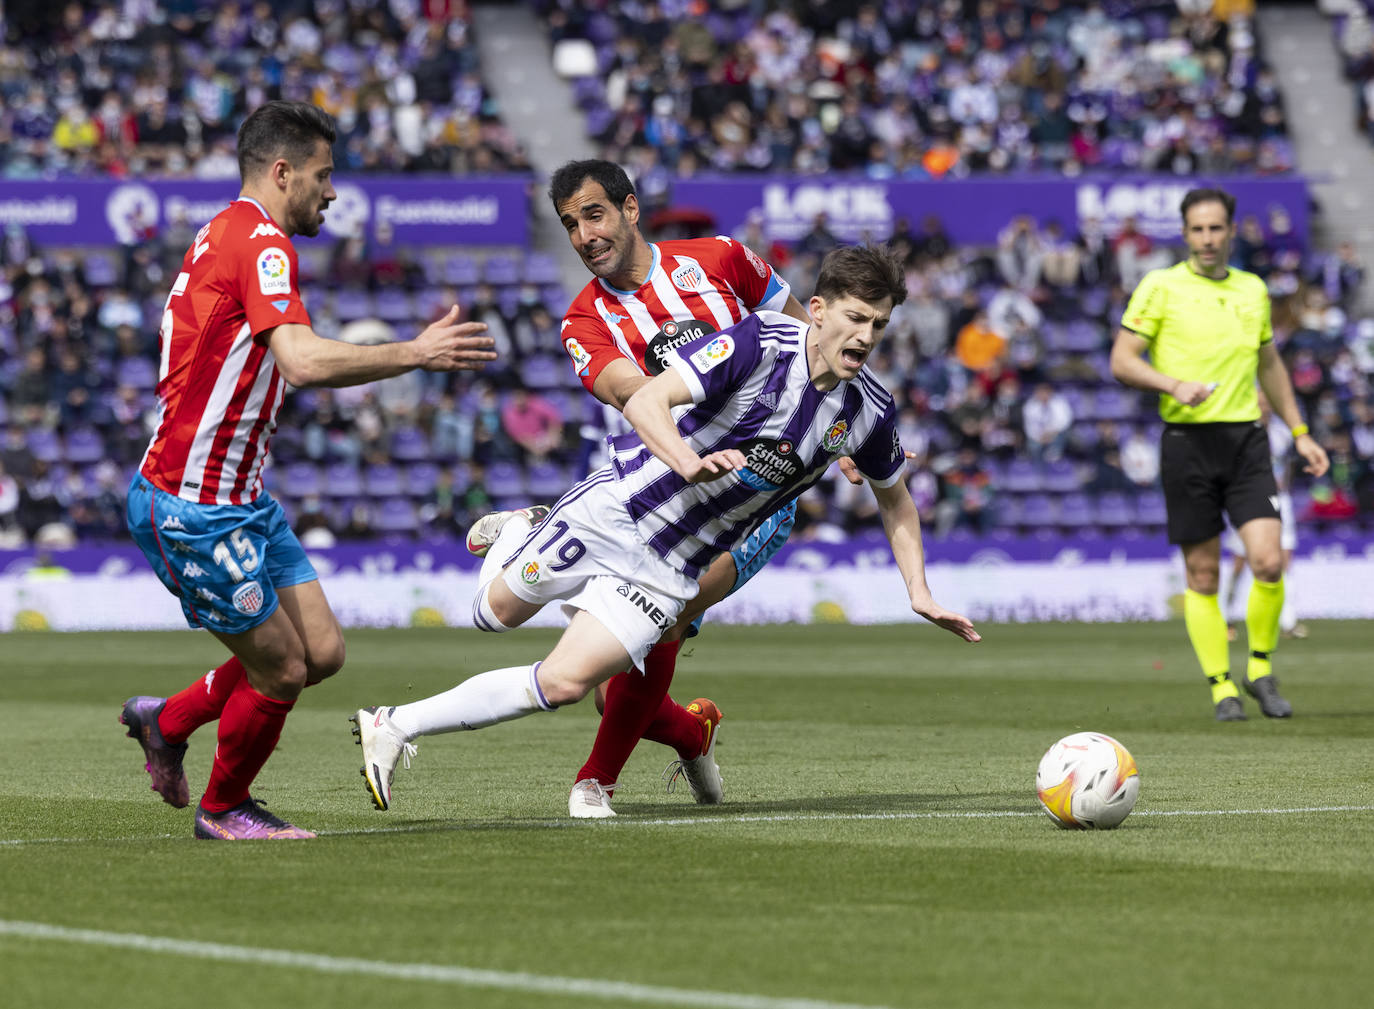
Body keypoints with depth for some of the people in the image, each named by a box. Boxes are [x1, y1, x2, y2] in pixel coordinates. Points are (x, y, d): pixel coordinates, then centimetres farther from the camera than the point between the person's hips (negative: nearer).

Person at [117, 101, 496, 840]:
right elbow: (301, 363, -32)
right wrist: (414, 354, -26)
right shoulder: (260, 243, -17)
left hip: (239, 500, 10)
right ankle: (223, 808, 24)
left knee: (322, 651, 9)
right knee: (281, 670, 1)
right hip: (193, 509, -10)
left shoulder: (230, 235, 15)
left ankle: (166, 721, 26)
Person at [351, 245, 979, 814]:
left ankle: (399, 725, 1)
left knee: (565, 683, -11)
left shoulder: (868, 412, -5)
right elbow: (644, 402, -28)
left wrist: (921, 593, 11)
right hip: (613, 511, -3)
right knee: (497, 615, 15)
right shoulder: (759, 342, -21)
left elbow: (894, 496, 17)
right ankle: (516, 538, 50)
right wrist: (688, 461, -47)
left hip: (669, 573, 3)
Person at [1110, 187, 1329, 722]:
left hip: (1246, 438, 3)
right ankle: (1221, 686, 11)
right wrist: (1175, 385, -20)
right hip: (1187, 439, -3)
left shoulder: (1253, 290, 13)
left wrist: (1299, 432, 23)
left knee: (1268, 561, -11)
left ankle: (1261, 670, 8)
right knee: (1202, 576, 0)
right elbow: (1122, 360, -4)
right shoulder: (1161, 286, -1)